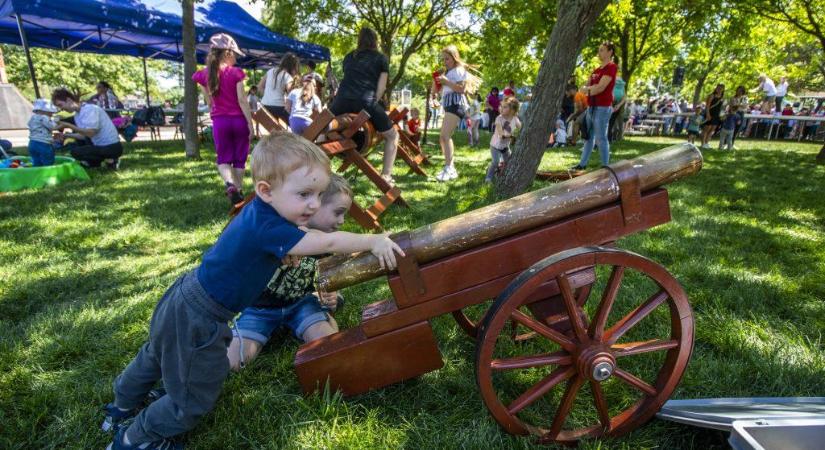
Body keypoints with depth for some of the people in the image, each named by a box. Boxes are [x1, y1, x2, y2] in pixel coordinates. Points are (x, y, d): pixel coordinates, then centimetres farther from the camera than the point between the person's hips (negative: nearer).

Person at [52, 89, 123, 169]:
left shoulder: (90, 109, -17)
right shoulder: (77, 116, 10)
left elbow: (90, 133, -26)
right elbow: (84, 135, 14)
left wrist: (68, 125, -22)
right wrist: (65, 135, 3)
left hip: (112, 147, -10)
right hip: (101, 145, 10)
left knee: (75, 152, -18)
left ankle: (111, 160, -8)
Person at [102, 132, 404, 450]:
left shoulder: (261, 212, -4)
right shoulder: (267, 229, -33)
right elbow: (328, 243, -32)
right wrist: (374, 241, -22)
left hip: (185, 302, 10)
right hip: (197, 320, -10)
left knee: (157, 355, 33)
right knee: (196, 399, 11)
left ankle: (121, 409, 60)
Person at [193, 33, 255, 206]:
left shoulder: (204, 74, 2)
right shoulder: (236, 73, -9)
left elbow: (209, 102, 8)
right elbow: (242, 100, -11)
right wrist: (251, 123, -8)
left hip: (219, 121, 2)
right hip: (239, 120, -2)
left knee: (223, 159, 9)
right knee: (239, 158, 11)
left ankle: (229, 184, -18)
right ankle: (239, 190, 17)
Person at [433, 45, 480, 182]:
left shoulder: (459, 70, 2)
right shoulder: (447, 72, 29)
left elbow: (462, 89, -12)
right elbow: (435, 90, 27)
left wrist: (446, 82, -16)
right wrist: (437, 80, 9)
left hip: (456, 104, -10)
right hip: (449, 105, 10)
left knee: (445, 135, -23)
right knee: (443, 137, 7)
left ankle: (448, 168, -27)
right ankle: (451, 169, 11)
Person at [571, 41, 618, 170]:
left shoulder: (611, 67, -8)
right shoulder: (597, 69, 18)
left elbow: (601, 88, -16)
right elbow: (585, 87, 15)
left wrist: (587, 90, -3)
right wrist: (589, 88, -6)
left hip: (602, 107, -9)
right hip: (591, 107, 9)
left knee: (601, 138, -7)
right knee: (589, 136, 12)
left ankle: (605, 166, 0)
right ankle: (583, 164, 19)